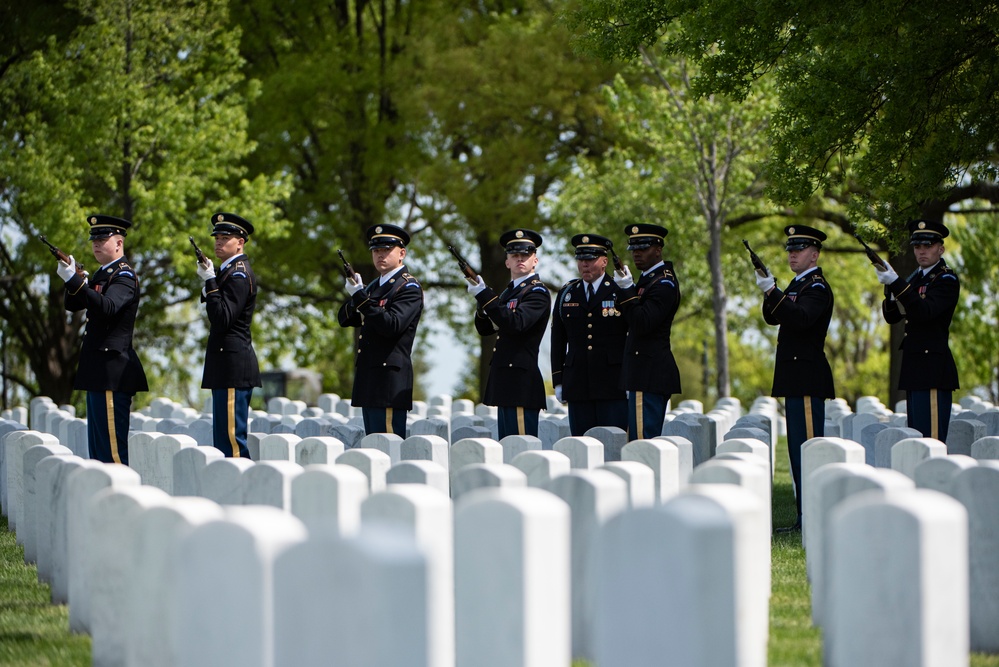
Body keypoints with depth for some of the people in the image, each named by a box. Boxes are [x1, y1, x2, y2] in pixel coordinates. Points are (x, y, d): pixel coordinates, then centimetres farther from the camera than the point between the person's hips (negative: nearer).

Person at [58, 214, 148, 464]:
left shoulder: (124, 276, -11)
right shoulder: (101, 274, 18)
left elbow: (107, 307, -28)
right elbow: (73, 305, 14)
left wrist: (74, 280, -33)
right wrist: (74, 281, -6)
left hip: (112, 370, -10)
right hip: (98, 371, 10)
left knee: (113, 446, -10)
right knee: (97, 445, 12)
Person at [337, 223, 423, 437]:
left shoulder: (409, 288, -7)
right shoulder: (375, 286, 20)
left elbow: (392, 325, -21)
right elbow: (344, 319, 16)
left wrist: (361, 298, -20)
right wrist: (354, 297, -4)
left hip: (389, 379, -9)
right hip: (368, 379, 9)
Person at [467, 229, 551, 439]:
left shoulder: (537, 292, -7)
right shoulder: (508, 292, 21)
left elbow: (516, 323, -24)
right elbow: (484, 329, 19)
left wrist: (484, 296, -25)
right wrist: (483, 309, -3)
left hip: (521, 383, -9)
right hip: (505, 382, 9)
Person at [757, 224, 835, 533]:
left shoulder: (817, 287, -10)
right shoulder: (797, 285, 19)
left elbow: (801, 319, -27)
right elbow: (773, 318, 13)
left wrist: (773, 292, -32)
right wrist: (769, 292, -4)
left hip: (808, 378, -10)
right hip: (796, 378, 10)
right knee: (798, 448, 10)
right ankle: (805, 517, 13)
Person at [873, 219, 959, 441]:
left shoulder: (947, 279, -8)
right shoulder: (916, 278, 17)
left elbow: (925, 312, -24)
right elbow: (891, 317, 12)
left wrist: (896, 283, -31)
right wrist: (890, 290, -9)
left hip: (933, 370, -9)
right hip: (914, 369, 9)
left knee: (932, 440, -12)